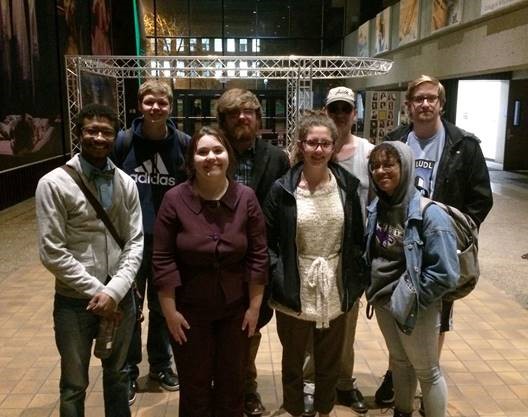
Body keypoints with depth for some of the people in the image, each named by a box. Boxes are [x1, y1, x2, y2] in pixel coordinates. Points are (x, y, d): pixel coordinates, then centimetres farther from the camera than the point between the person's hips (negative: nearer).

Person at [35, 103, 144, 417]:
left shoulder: (126, 183, 1)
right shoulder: (54, 184, -11)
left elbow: (135, 243, -1)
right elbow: (52, 252, -13)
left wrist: (114, 291, -14)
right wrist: (96, 290, -14)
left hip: (121, 297, 3)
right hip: (75, 300, -3)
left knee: (117, 375, 21)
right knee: (75, 385, 15)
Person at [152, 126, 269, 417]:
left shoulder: (246, 197, -8)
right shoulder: (174, 199, -13)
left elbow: (258, 255, -4)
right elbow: (163, 259, -10)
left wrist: (255, 306, -4)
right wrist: (170, 310, -9)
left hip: (236, 308, 2)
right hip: (190, 309, -1)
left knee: (232, 382, 19)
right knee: (194, 385, 16)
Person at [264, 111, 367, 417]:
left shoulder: (348, 186, -3)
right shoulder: (283, 189, -11)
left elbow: (358, 239, 4)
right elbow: (268, 241, -4)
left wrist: (357, 282, 1)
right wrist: (278, 280, -11)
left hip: (335, 291, 2)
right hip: (295, 292, -2)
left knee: (331, 361, 20)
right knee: (293, 360, 18)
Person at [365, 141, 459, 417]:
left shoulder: (429, 214, -23)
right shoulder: (376, 208, -3)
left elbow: (445, 274, -23)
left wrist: (409, 297, -19)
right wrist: (371, 285, 4)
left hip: (414, 307, -6)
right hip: (383, 301, 7)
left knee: (427, 371, 14)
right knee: (399, 361, 26)